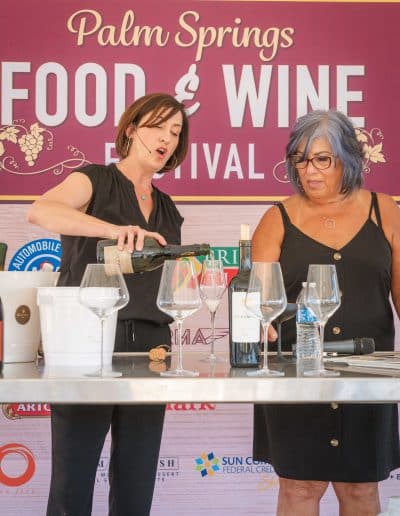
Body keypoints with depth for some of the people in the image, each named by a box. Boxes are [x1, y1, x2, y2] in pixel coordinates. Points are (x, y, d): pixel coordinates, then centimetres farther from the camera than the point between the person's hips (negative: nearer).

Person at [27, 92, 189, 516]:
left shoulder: (168, 211, 19)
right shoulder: (94, 181, 1)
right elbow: (40, 211, -21)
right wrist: (115, 229, -33)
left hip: (150, 343, 6)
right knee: (72, 481, -4)